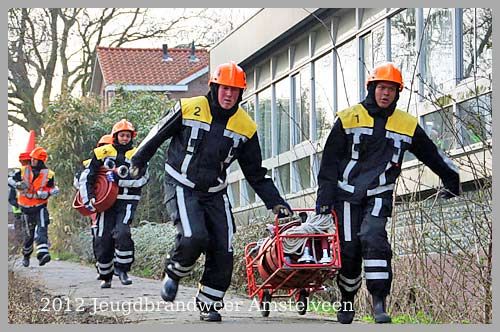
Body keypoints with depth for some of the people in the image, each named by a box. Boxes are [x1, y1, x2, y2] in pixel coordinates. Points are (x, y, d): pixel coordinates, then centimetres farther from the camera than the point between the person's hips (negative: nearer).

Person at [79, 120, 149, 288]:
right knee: (103, 238, 0)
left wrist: (119, 179, -19)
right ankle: (105, 276, 17)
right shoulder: (102, 153, 8)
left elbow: (142, 178, -9)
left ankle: (122, 269, -7)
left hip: (127, 201, -1)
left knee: (122, 233, -23)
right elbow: (86, 177, 8)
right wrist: (89, 198, -3)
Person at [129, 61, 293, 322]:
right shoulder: (188, 109, -9)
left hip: (215, 194, 4)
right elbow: (157, 135, 6)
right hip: (181, 188, -4)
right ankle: (173, 275, 4)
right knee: (194, 237, -26)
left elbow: (255, 173, 9)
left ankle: (209, 305, 14)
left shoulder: (246, 127, 0)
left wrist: (275, 202, 3)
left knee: (222, 253, -3)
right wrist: (137, 162, 15)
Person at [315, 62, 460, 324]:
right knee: (349, 248, -1)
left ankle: (379, 302, -24)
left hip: (379, 196, 0)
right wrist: (324, 196, -1)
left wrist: (451, 180, 29)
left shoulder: (407, 126, 7)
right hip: (347, 194, 0)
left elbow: (432, 155, 21)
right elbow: (330, 160, 4)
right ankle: (347, 301, 21)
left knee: (373, 238, -23)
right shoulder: (348, 118, 2)